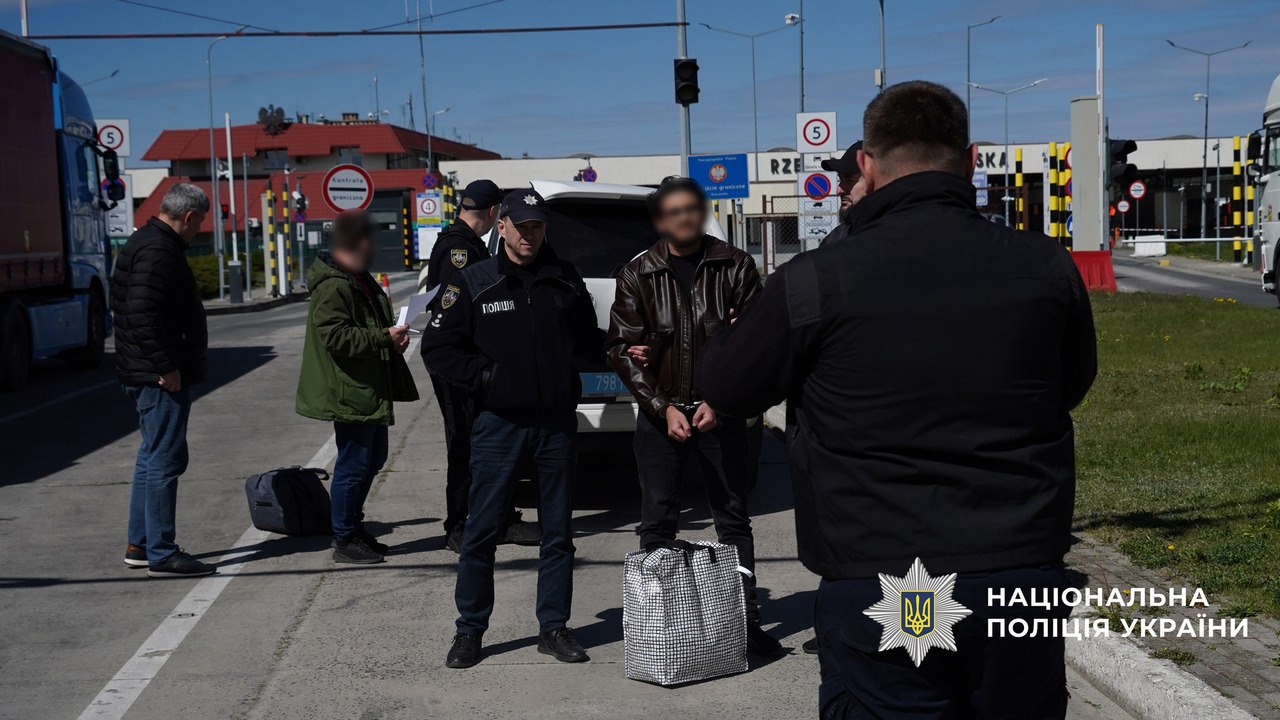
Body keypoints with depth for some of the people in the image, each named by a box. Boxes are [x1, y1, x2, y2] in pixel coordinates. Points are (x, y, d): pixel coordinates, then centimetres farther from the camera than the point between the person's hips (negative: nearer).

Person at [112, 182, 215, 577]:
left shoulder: (143, 243, 17)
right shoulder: (158, 251, -17)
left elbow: (126, 305, 24)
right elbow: (143, 314, -27)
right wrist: (166, 366, -23)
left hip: (145, 374, 11)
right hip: (162, 378, -11)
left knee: (153, 456, 17)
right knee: (165, 460, -7)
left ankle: (139, 544, 26)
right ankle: (162, 554, -2)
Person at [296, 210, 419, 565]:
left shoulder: (361, 281, 16)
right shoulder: (333, 287, -18)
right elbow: (336, 336, -26)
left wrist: (393, 337, 10)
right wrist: (385, 337, -23)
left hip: (370, 390, 11)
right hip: (350, 392, -11)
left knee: (372, 458, 18)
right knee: (354, 464, -4)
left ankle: (352, 526, 31)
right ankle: (344, 540, 7)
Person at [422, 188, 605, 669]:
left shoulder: (566, 281, 7)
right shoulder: (474, 284, 0)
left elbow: (588, 341, 17)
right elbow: (437, 348, 1)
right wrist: (485, 376, -9)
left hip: (557, 425, 3)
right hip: (499, 425, -2)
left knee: (558, 533, 9)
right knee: (481, 532, 2)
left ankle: (554, 627, 21)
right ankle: (470, 630, 16)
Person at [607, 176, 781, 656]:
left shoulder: (734, 267, 1)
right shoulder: (637, 276, 2)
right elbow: (622, 350, 0)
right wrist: (663, 407, -10)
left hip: (720, 412, 0)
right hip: (660, 414, 0)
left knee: (733, 519, 7)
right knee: (657, 525, 3)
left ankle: (746, 620, 15)